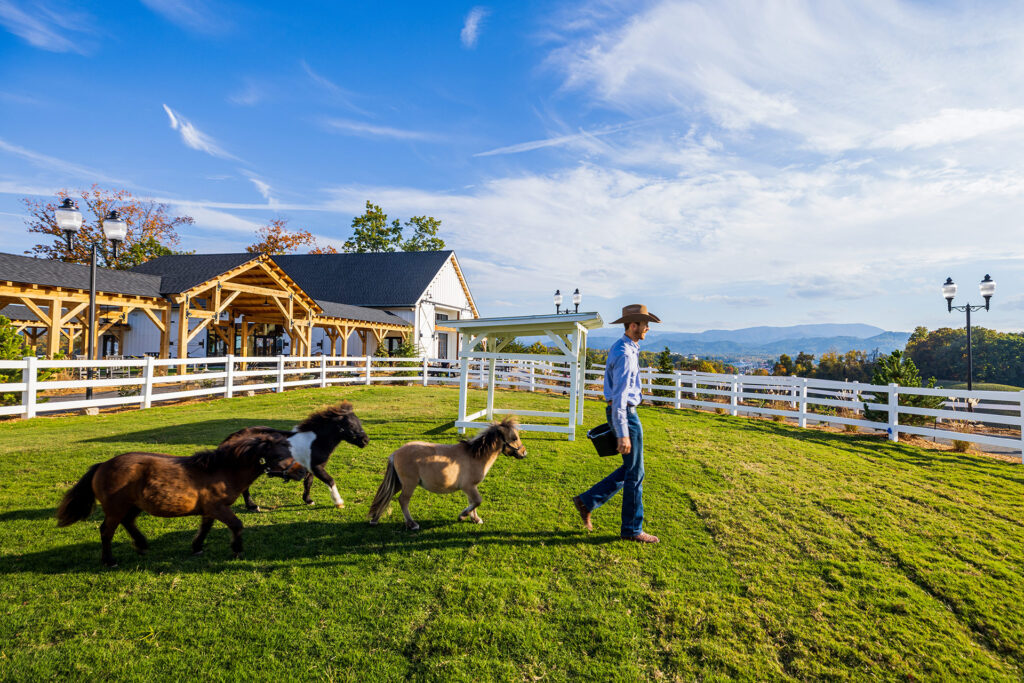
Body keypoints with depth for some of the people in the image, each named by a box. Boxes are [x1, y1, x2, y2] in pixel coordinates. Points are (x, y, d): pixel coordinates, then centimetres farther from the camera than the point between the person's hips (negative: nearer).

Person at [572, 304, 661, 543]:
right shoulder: (625, 354, -20)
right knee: (635, 473, 2)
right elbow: (620, 395, -25)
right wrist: (623, 434, -26)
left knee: (629, 469, 17)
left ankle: (587, 501, 19)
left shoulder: (620, 348, 12)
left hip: (620, 412, 10)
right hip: (625, 414, -10)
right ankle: (632, 528, 16)